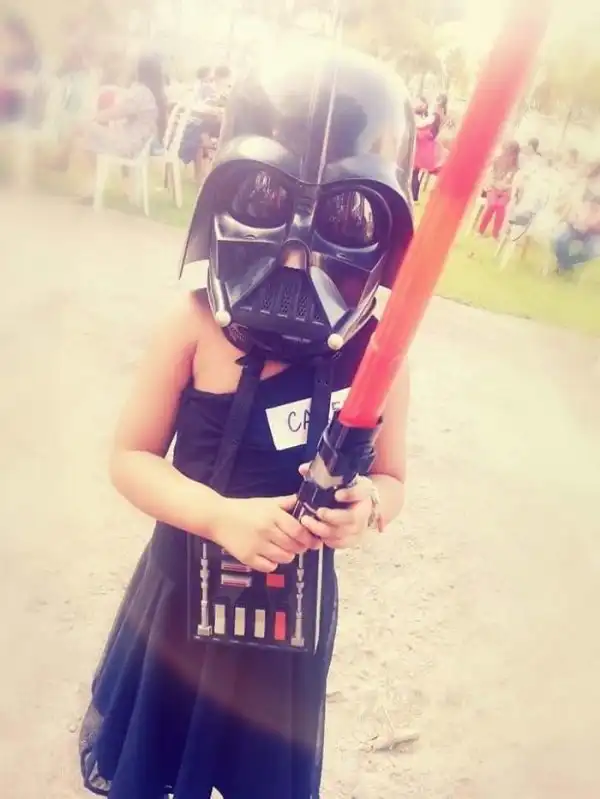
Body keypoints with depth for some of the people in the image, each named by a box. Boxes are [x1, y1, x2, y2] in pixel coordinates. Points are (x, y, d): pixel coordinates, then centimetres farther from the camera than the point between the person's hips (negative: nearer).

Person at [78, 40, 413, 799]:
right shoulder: (197, 325, -19)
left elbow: (389, 477, -2)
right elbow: (132, 457, -11)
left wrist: (365, 506, -26)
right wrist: (222, 515, -28)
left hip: (292, 610, 1)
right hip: (181, 589, 0)